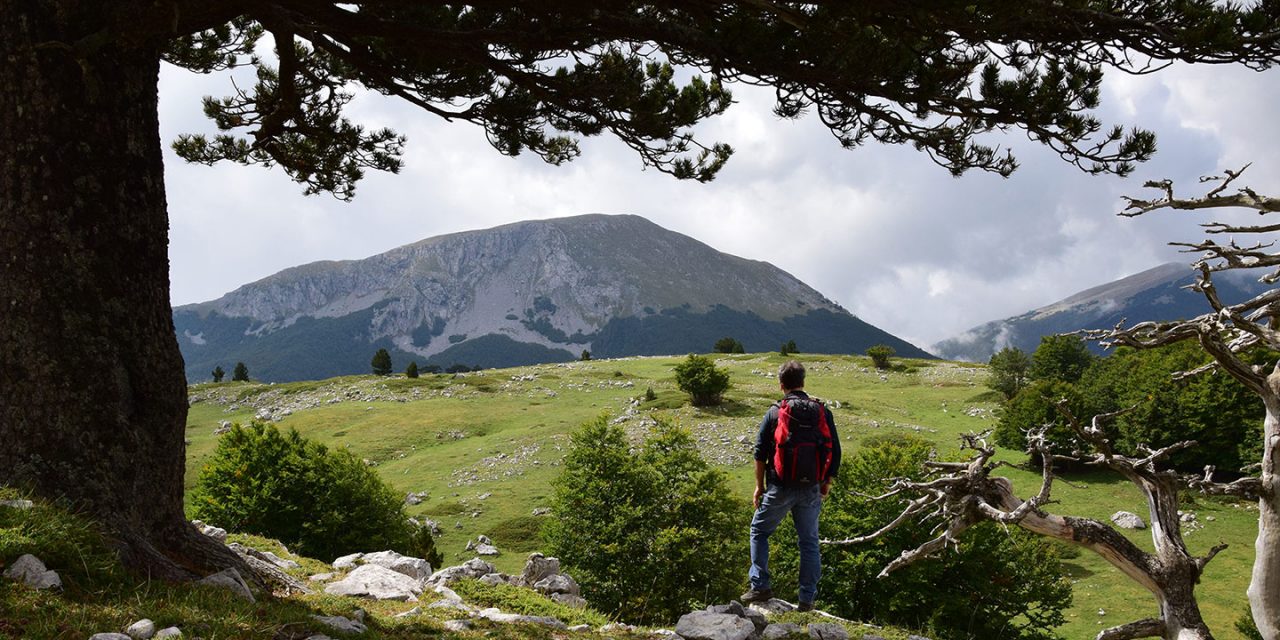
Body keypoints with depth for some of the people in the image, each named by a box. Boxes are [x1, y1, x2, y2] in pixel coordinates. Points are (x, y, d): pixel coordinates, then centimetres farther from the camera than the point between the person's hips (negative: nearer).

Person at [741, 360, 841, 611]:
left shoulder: (774, 413, -6)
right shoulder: (822, 411, 1)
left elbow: (760, 453, -4)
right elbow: (835, 451, 4)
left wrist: (759, 486, 6)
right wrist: (827, 482, 16)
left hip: (781, 488, -2)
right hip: (811, 490, 2)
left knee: (759, 531, 16)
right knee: (809, 542, 11)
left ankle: (760, 586, 7)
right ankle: (807, 599, 11)